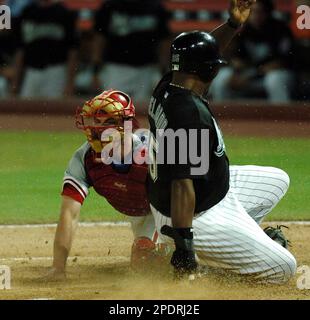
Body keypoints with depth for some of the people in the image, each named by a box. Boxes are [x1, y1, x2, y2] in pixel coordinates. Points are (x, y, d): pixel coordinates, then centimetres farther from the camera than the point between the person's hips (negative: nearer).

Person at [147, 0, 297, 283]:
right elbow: (181, 183, -34)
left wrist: (233, 24, 4)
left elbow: (202, 53, 17)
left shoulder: (166, 89, -4)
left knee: (277, 180, 24)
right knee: (284, 268, -6)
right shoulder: (189, 111, -31)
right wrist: (183, 246, -35)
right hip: (198, 215, -10)